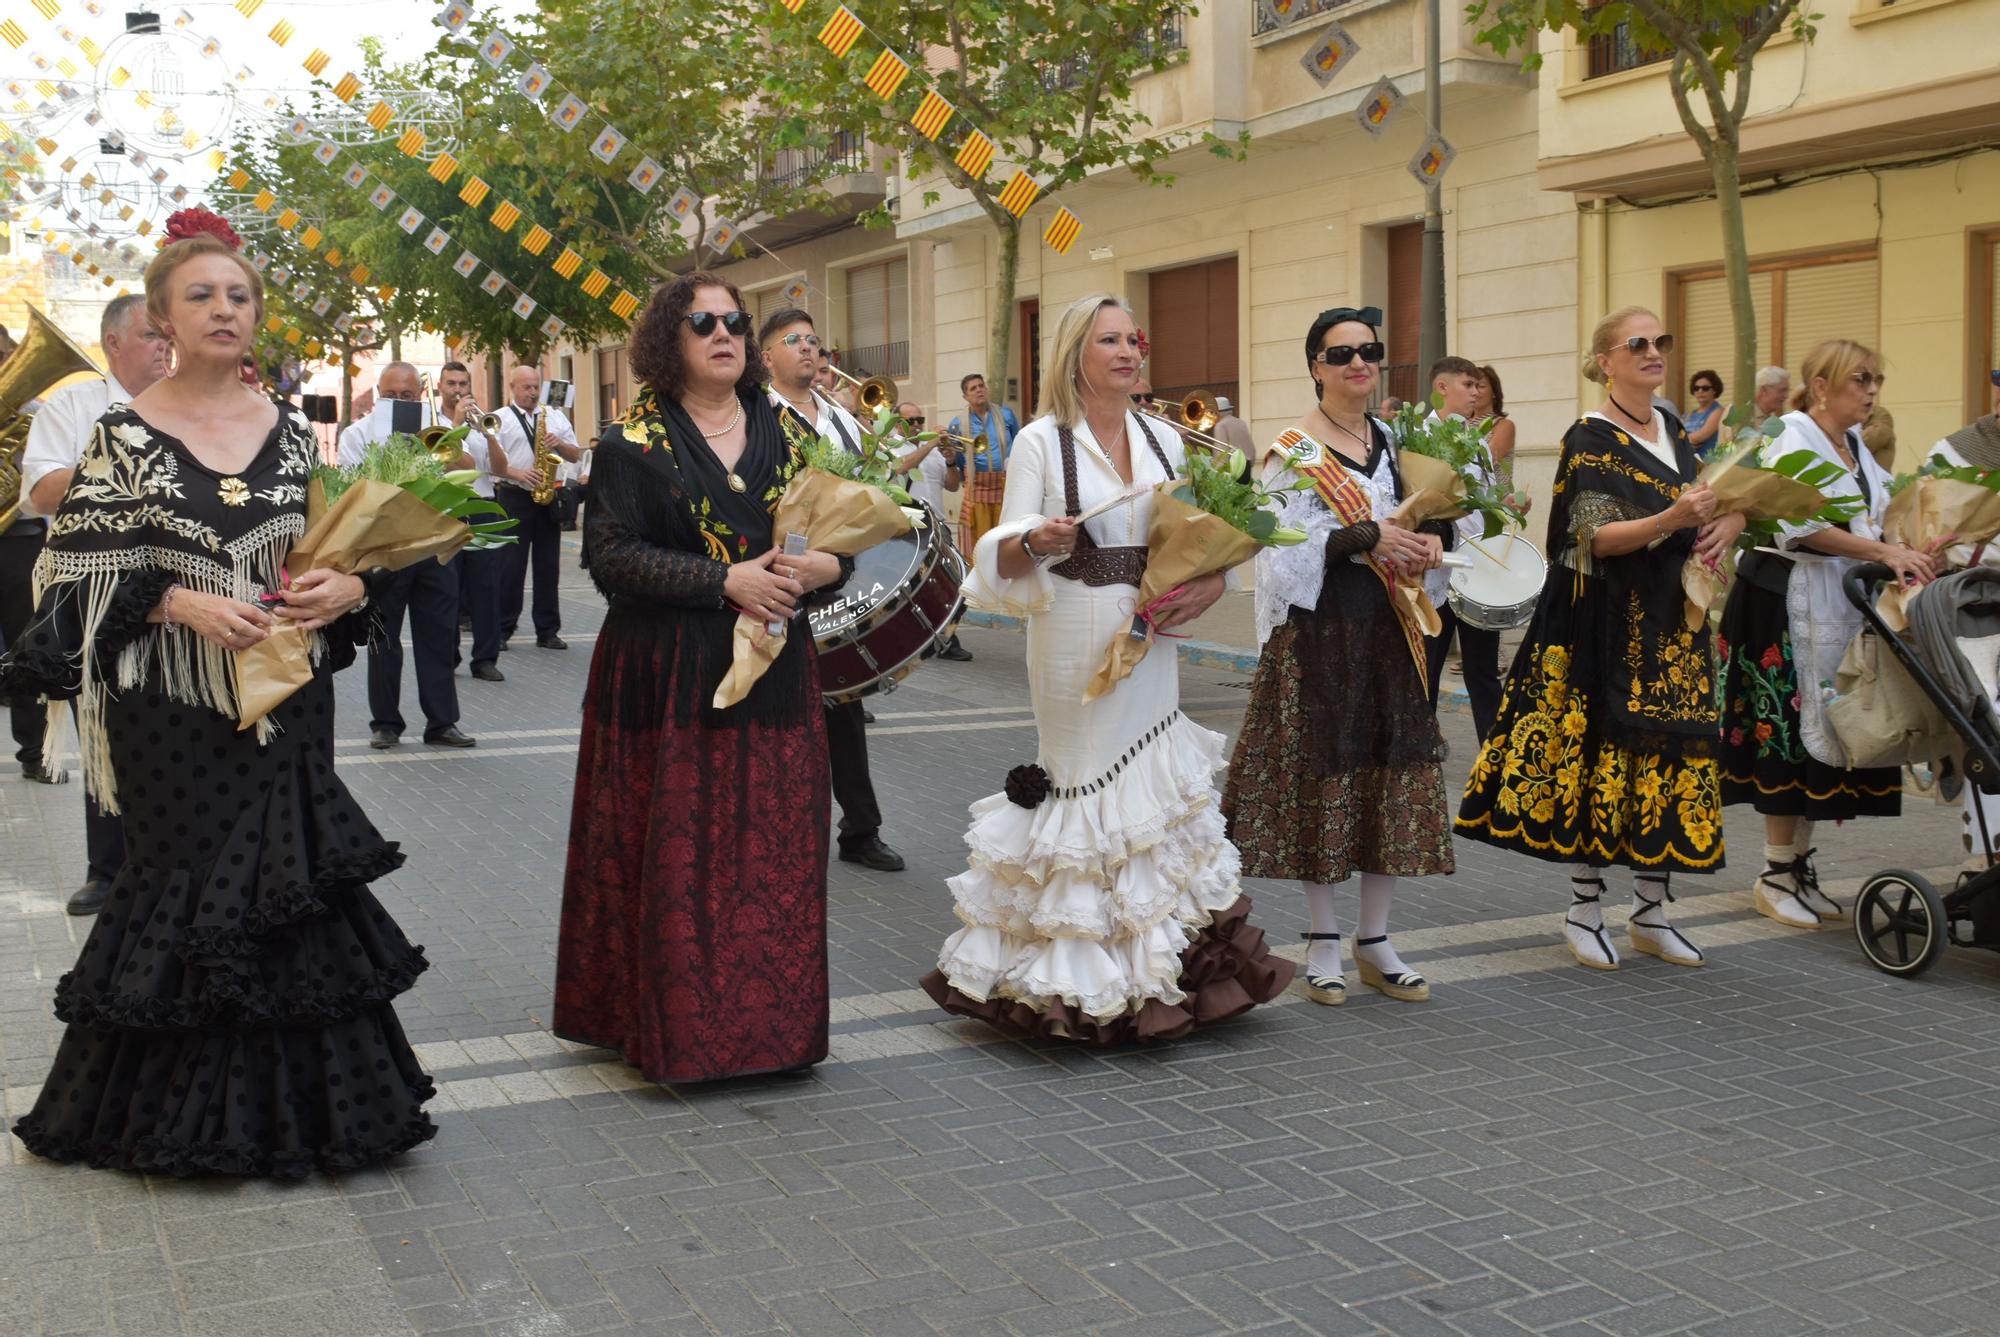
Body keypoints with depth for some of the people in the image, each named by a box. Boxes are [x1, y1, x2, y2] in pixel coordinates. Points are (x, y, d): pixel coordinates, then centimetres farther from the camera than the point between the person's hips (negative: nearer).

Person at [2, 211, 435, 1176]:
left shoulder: (292, 431, 7)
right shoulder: (124, 435, -2)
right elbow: (82, 573, -5)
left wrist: (347, 587, -8)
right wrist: (183, 603, -18)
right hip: (174, 708, -3)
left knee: (288, 875, 6)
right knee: (185, 882, 4)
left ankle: (290, 1095, 20)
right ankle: (178, 1113, 20)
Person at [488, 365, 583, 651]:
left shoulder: (555, 416, 14)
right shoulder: (500, 418, 2)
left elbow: (576, 455, 13)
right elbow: (492, 463, -5)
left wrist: (559, 443, -6)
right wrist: (517, 474, -20)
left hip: (548, 498, 4)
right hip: (514, 498, -4)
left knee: (548, 566, 5)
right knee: (510, 567, -2)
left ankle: (547, 631, 11)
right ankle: (501, 630, 5)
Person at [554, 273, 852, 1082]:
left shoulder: (783, 434, 11)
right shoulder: (634, 441, -2)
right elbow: (613, 555, -11)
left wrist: (826, 566, -10)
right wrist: (725, 580, -20)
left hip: (773, 675, 4)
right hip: (668, 675, -4)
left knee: (776, 851, 6)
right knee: (677, 854, -2)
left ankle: (770, 1019, 18)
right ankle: (672, 1025, 11)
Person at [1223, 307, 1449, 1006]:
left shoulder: (1394, 439, 13)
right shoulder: (1292, 451, -5)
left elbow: (1414, 522, 20)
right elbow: (1284, 550, -14)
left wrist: (1429, 542, -2)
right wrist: (1368, 536, -21)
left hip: (1388, 631, 6)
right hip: (1318, 633, -5)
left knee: (1392, 777, 5)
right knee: (1319, 773, 0)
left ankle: (1375, 940, 17)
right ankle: (1323, 940, 13)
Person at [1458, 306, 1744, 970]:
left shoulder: (1673, 431, 13)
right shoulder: (1588, 439, -8)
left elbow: (1718, 500, 20)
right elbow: (1596, 537, -16)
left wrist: (1723, 526, -3)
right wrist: (1671, 520, -30)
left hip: (1672, 622, 7)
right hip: (1609, 623, -7)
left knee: (1669, 755, 6)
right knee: (1602, 752, -3)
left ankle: (1651, 912, 16)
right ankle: (1584, 911, 10)